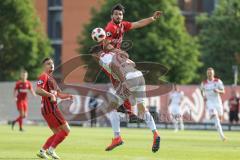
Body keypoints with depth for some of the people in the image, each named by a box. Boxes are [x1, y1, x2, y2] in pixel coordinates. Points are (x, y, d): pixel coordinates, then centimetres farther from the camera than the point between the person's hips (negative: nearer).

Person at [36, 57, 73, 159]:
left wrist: (67, 96, 8)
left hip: (53, 109, 10)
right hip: (49, 108, -10)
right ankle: (51, 149, -7)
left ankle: (42, 151, 13)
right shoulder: (44, 76, -8)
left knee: (58, 133, 15)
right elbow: (38, 90, -24)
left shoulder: (51, 78, 21)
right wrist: (51, 95, -27)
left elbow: (58, 94, 25)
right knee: (66, 130, -9)